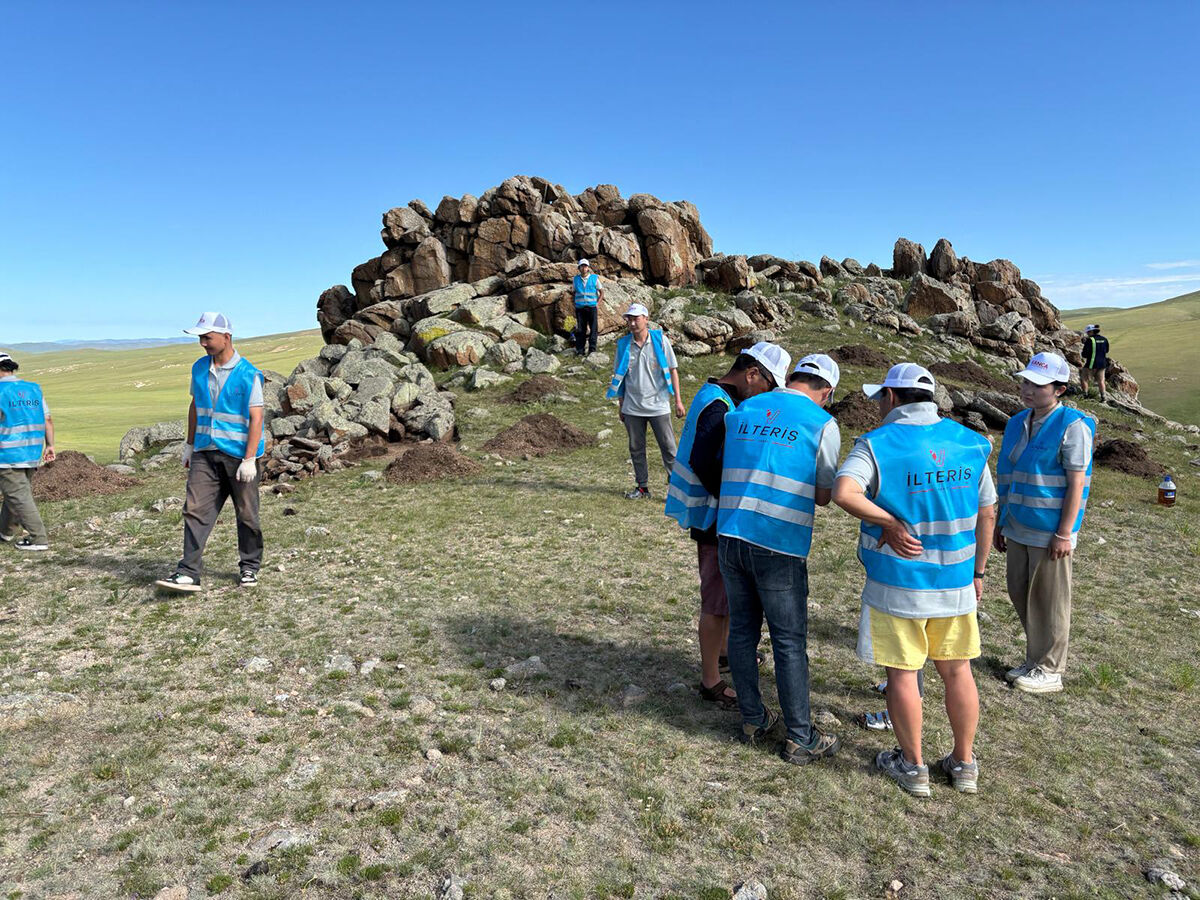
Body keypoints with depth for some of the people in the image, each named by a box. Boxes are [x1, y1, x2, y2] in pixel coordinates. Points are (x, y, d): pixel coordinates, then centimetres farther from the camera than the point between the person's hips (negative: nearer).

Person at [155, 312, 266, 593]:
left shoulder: (248, 375, -11)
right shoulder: (199, 368, 8)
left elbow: (256, 419, -14)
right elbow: (195, 408, 18)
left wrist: (249, 459, -18)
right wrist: (189, 445, 18)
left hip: (238, 455, -5)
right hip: (205, 453, 5)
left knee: (246, 514, 7)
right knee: (195, 510, -4)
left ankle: (250, 567, 23)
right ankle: (188, 573, -3)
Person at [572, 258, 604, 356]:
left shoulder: (594, 278, 4)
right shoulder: (576, 279, 10)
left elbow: (601, 292, 10)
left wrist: (597, 303, -1)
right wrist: (574, 305, 10)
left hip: (591, 307, -1)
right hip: (580, 307, 2)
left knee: (593, 329, -5)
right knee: (580, 329, 1)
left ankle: (592, 349, -1)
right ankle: (580, 350, 6)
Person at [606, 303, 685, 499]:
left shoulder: (660, 340, -2)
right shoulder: (623, 344, 4)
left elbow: (672, 370, 1)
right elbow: (619, 376, 11)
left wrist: (677, 400, -3)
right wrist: (621, 405, 12)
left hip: (658, 405, -3)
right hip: (632, 407, 3)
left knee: (668, 447, 0)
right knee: (636, 448, 10)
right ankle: (643, 487, 21)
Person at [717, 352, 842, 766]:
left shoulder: (741, 412, 10)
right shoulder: (823, 424, -3)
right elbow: (823, 496, 1)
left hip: (730, 535, 5)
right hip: (779, 546, -4)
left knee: (742, 630, 15)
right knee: (789, 642, 6)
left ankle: (753, 720, 28)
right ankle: (800, 739, 17)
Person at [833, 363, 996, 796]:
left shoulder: (878, 444, -13)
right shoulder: (970, 442, 3)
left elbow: (843, 492, -31)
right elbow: (987, 513, 8)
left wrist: (892, 524, -18)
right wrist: (977, 571, 17)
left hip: (898, 585, -5)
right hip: (956, 582, 5)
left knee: (902, 673, 9)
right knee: (957, 670, 17)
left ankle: (912, 766, 23)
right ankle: (964, 764, 30)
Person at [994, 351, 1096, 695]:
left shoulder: (1072, 426, -12)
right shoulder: (1017, 423, 8)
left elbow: (1077, 484, -15)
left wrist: (1064, 534, -17)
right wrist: (1000, 523, 15)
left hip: (1050, 533, -7)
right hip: (1018, 529, 7)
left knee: (1049, 602, 4)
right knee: (1020, 594, 15)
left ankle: (1049, 671, 18)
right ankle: (1034, 660, 31)